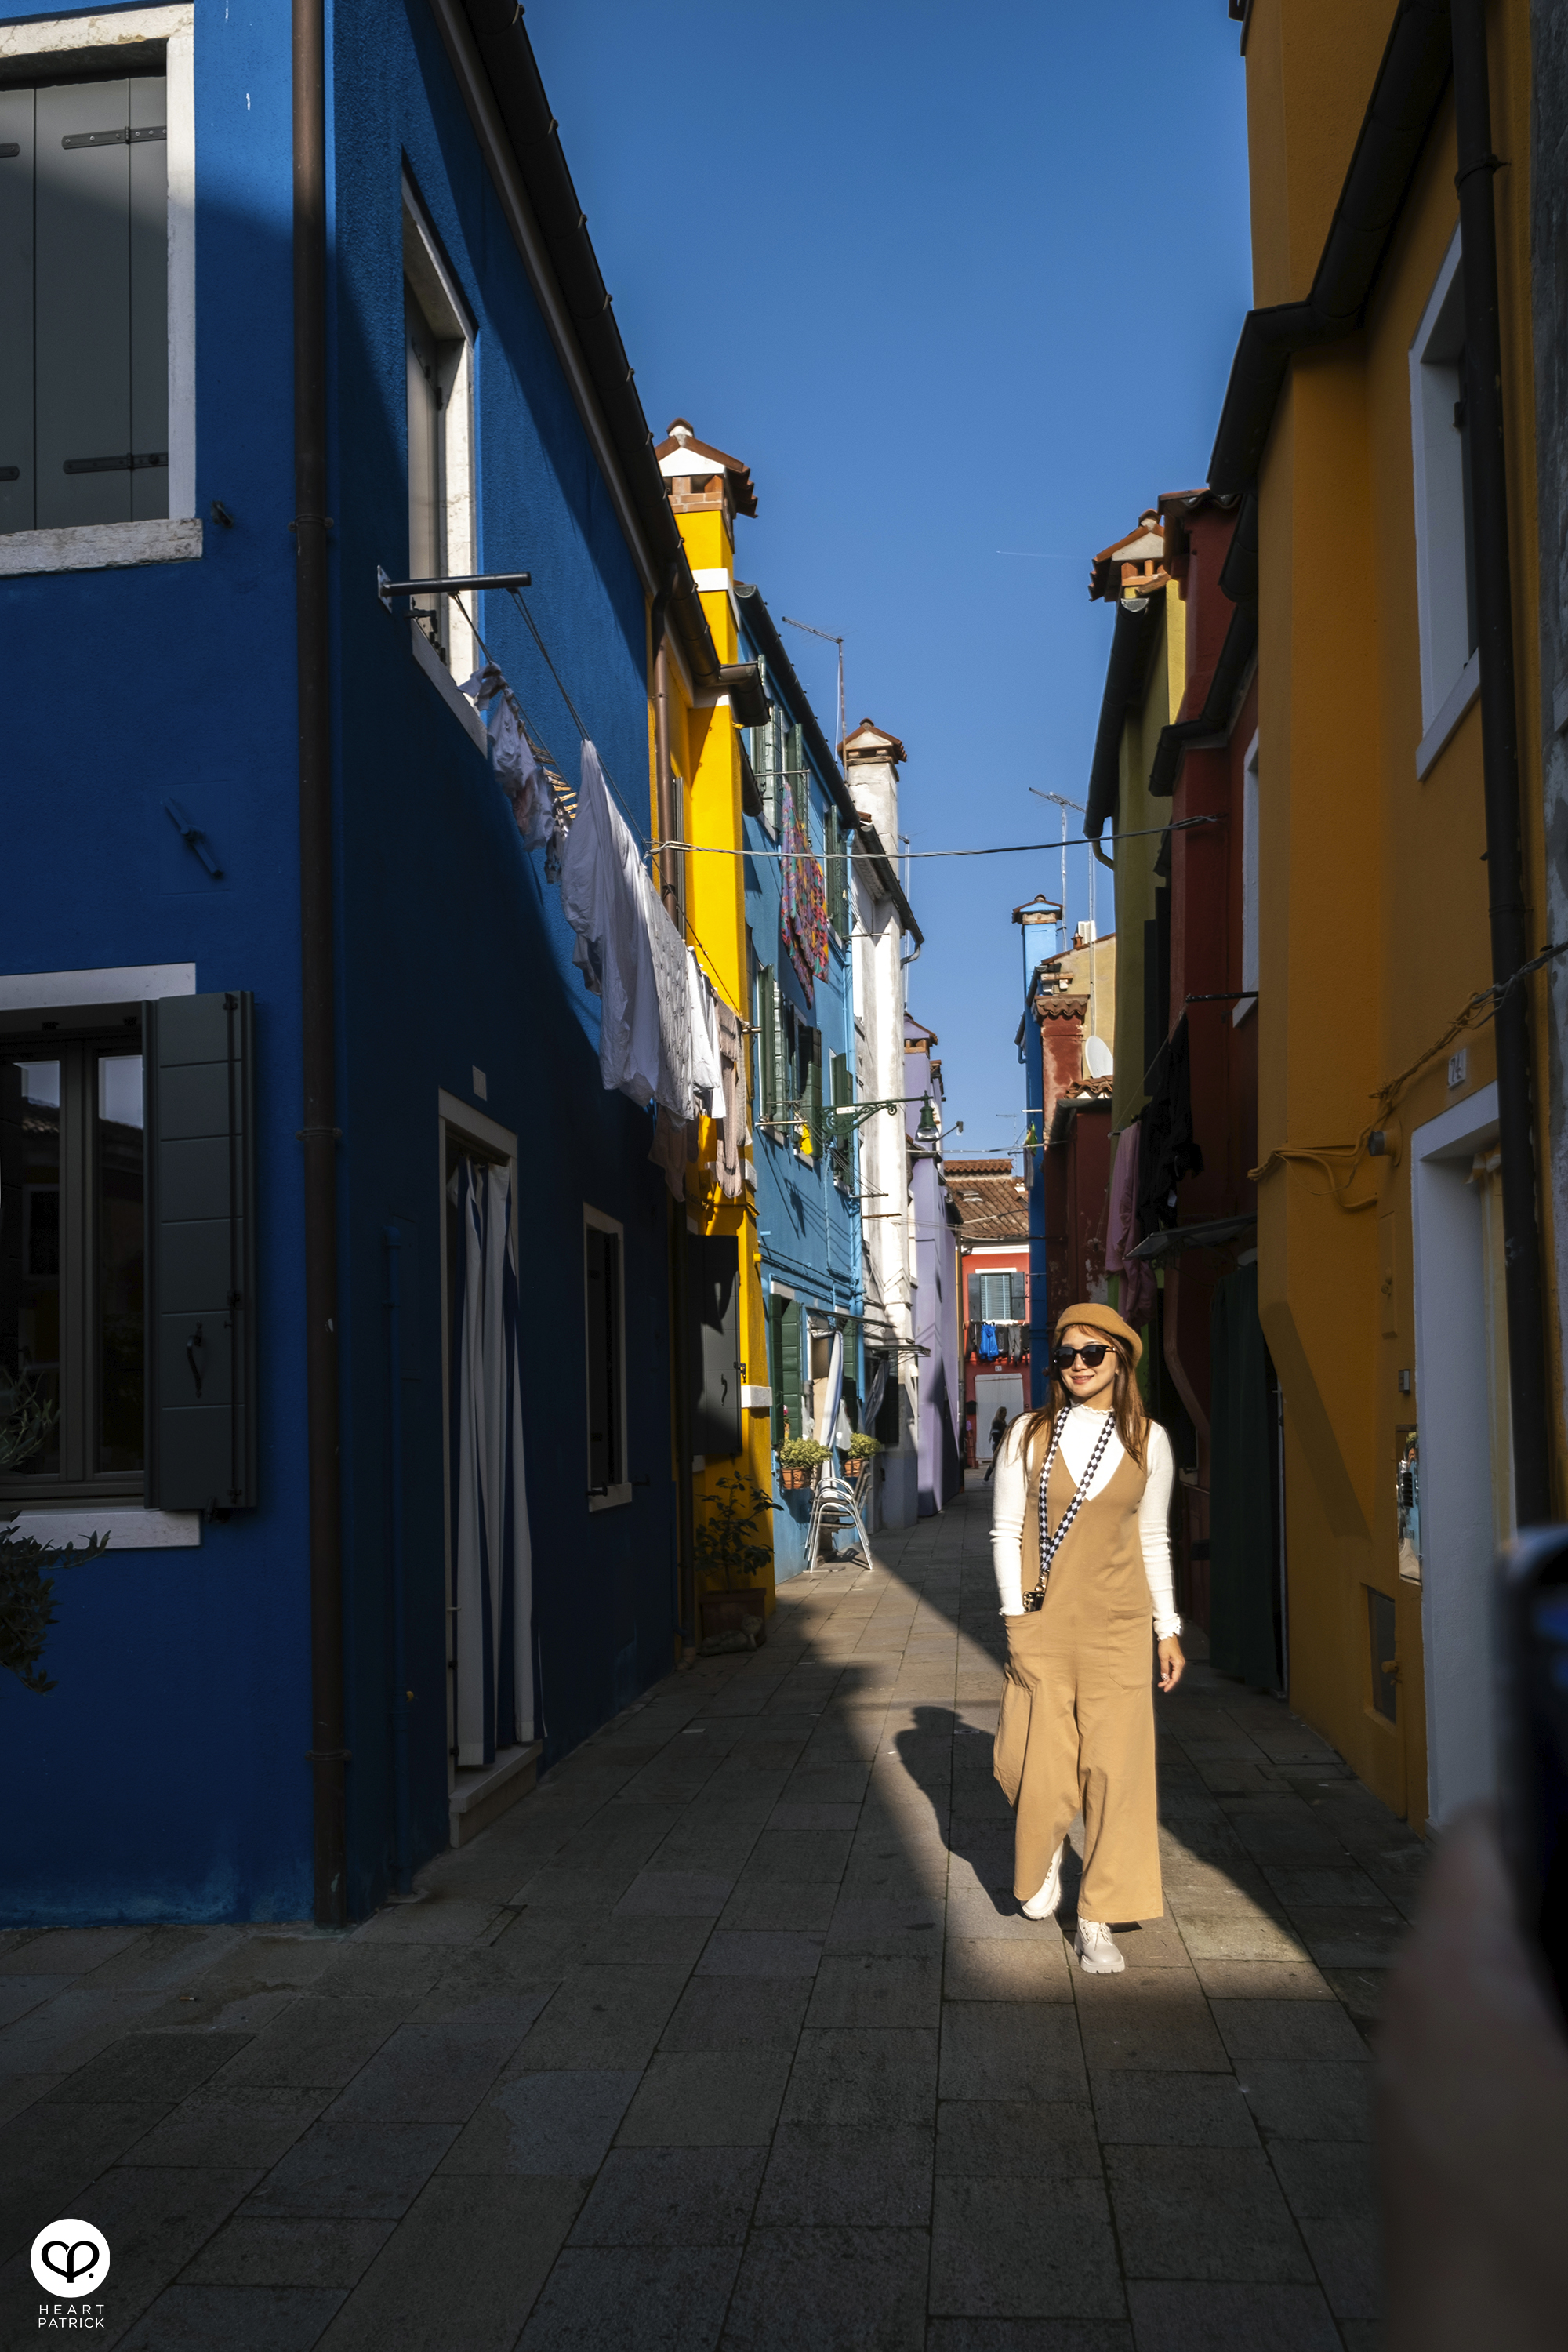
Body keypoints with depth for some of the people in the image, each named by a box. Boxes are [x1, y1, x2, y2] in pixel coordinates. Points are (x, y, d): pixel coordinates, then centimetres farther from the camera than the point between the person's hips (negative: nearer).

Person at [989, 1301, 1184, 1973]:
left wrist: (1168, 1629, 10)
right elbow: (1005, 1532, 2)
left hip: (1117, 1623, 1)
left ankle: (1096, 1921, 11)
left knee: (1116, 1768, -2)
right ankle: (1045, 1853, 37)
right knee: (1040, 1769, 3)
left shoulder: (1147, 1440, 3)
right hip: (1041, 1622, 0)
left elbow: (1153, 1539, 10)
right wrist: (1015, 1617, -5)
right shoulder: (1030, 1434, 0)